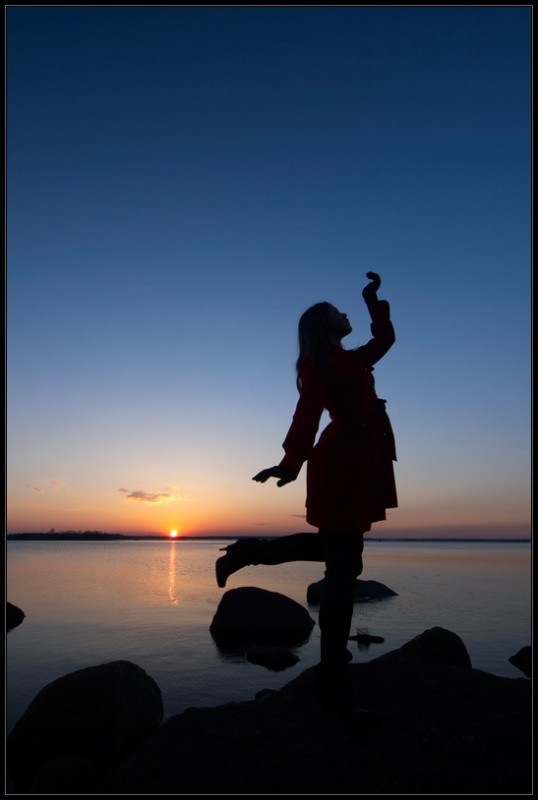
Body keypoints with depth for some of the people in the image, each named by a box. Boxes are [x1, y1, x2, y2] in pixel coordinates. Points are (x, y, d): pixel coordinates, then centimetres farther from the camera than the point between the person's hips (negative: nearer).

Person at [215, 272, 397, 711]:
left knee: (337, 552, 20)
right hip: (344, 465, -10)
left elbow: (385, 338, 34)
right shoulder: (320, 361, -5)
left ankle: (250, 551, 25)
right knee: (343, 569, -6)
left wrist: (373, 300, 28)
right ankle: (333, 684, 4)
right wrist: (292, 460, -32)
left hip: (357, 464, 10)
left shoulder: (350, 360, 20)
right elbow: (308, 411, -20)